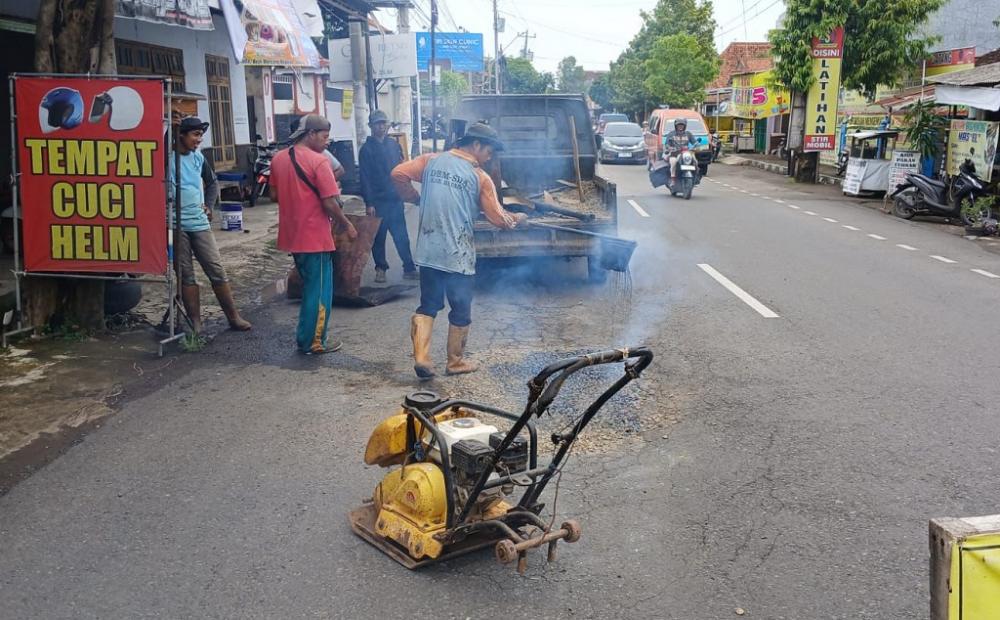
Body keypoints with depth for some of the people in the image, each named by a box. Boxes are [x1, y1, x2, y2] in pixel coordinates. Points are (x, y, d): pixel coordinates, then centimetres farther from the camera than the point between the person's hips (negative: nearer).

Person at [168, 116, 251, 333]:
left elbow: (212, 182, 25)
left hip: (199, 223, 5)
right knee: (186, 276, 3)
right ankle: (195, 323, 11)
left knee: (217, 271, 6)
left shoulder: (198, 157, 10)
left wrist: (209, 206, 10)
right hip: (176, 225, -4)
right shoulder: (168, 157, -7)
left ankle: (234, 317, 14)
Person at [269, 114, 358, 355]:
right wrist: (347, 226, -5)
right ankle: (313, 343, 12)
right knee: (319, 291, 5)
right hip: (315, 237, -7)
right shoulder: (318, 161, -17)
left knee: (309, 286, 21)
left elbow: (274, 195, 14)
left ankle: (305, 337, 26)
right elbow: (330, 203, -19)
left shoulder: (278, 159, 5)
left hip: (291, 236, 7)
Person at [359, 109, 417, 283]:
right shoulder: (367, 149, -4)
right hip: (378, 201, -3)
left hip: (395, 199, 4)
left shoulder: (394, 145, 10)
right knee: (379, 237, 5)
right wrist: (369, 203, -13)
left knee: (401, 236, 3)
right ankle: (380, 268, 17)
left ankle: (409, 268, 8)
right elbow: (365, 178, -8)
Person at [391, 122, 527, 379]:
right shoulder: (480, 177, -7)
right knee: (461, 311, 12)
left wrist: (414, 198, 12)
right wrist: (516, 219, 15)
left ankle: (421, 357, 1)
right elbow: (498, 218, -6)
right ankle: (456, 362, 23)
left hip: (428, 252, 4)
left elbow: (398, 174, -4)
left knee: (427, 306, 14)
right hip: (459, 256, -4)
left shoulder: (431, 161, 3)